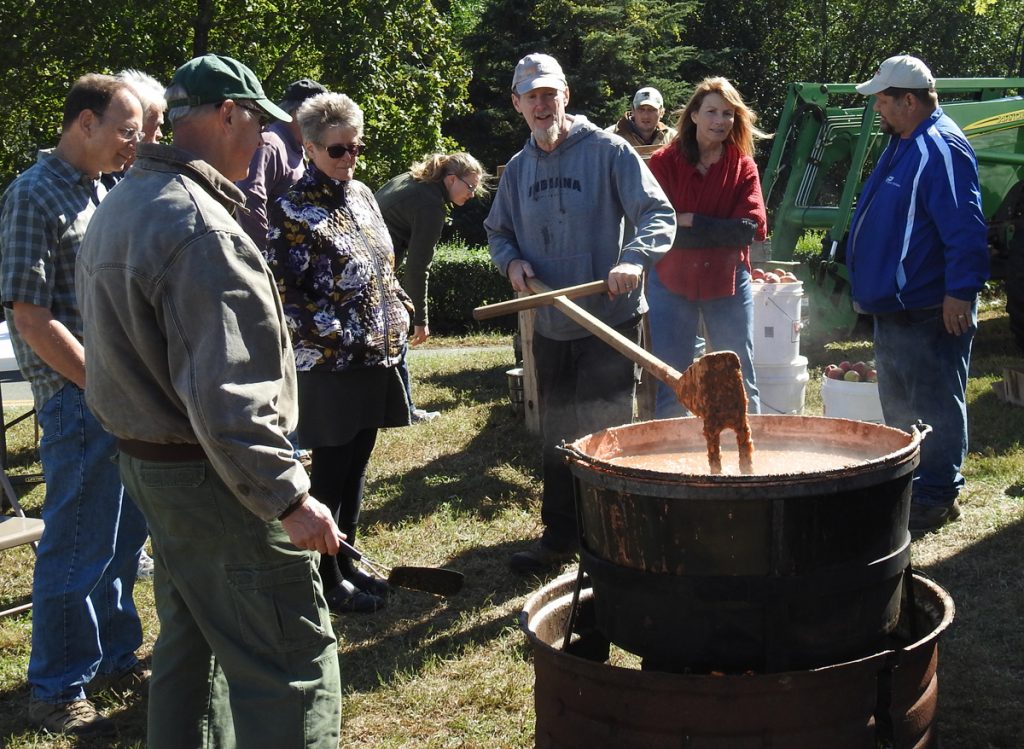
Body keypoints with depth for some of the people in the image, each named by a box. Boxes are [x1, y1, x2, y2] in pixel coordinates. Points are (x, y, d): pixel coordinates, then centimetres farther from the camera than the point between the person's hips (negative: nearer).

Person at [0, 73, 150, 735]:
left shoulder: (102, 192, 14)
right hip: (79, 401, -8)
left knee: (123, 537, 17)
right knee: (78, 549, 1)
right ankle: (57, 692, 15)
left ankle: (115, 659, 32)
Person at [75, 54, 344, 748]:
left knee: (191, 646, 22)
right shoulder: (200, 228, -22)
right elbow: (226, 398, -28)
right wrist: (290, 499, -24)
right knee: (295, 666, -3)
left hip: (147, 462, 10)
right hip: (213, 480, -10)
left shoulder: (121, 205, 10)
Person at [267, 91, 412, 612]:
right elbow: (283, 293, -16)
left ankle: (346, 561, 28)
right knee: (331, 471, 1)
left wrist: (400, 310, 8)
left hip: (378, 357, 7)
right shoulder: (293, 210, -13)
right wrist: (339, 336, -17)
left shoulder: (361, 194, 10)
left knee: (356, 465, 16)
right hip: (330, 365, -7)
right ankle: (328, 579, 13)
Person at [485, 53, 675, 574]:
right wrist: (512, 261, -1)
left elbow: (658, 214, -12)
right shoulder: (518, 169, 11)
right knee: (556, 434, 15)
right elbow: (497, 232, 21)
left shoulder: (608, 151, -7)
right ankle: (560, 535, 27)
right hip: (549, 324, 6)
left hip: (610, 320, -6)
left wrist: (633, 258, -31)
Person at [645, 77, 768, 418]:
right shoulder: (664, 162, -3)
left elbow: (749, 229, -10)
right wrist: (722, 232, -15)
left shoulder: (744, 167, 1)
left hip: (727, 282, 1)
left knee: (740, 383, 7)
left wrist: (690, 222, -15)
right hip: (671, 282, -1)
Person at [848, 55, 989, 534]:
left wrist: (960, 291, -26)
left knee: (934, 405, -1)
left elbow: (965, 228, -24)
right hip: (894, 305, 11)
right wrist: (869, 287, 22)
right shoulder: (902, 145, 15)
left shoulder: (941, 148, -17)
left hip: (930, 310, -11)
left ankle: (936, 495, 7)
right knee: (898, 403, 18)